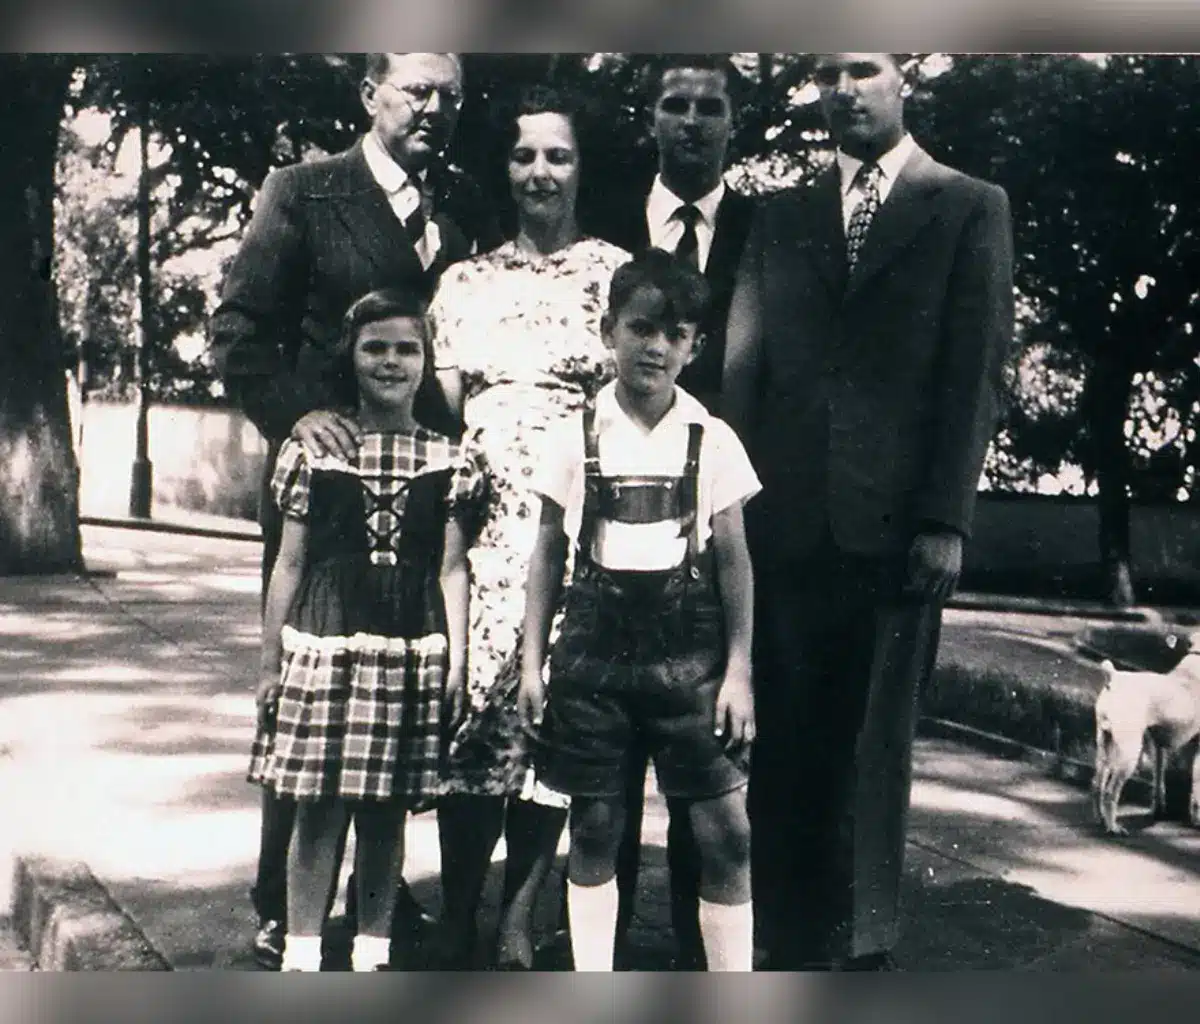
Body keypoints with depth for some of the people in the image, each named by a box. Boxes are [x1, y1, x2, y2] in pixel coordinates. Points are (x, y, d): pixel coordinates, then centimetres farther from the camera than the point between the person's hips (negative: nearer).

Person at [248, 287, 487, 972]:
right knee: (319, 807, 1)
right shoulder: (312, 449, 3)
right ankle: (301, 954, 11)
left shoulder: (449, 460, 5)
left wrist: (456, 661, -2)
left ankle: (373, 953, 21)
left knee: (387, 811, 8)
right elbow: (291, 562, 6)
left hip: (410, 653, 1)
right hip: (323, 645, -1)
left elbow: (452, 568, 4)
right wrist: (272, 661, 7)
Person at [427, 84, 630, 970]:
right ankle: (457, 928, 6)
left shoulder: (617, 274, 5)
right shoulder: (465, 282, 14)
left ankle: (519, 921, 8)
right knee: (469, 707, -3)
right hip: (480, 525, 2)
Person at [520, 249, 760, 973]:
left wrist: (738, 670, -2)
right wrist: (533, 661, 4)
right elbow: (548, 554, 7)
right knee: (595, 826, 6)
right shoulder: (577, 436, 2)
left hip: (686, 654, 0)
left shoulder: (712, 440, 1)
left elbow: (733, 561, 4)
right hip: (594, 648, 1)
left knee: (725, 830, -3)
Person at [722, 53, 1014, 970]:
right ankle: (788, 940, 11)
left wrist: (946, 517, -7)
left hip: (896, 518, -3)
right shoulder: (782, 220, 17)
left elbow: (976, 371, 0)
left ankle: (866, 945, 12)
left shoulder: (969, 208, 8)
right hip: (788, 518, 3)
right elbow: (744, 367, 10)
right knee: (784, 739, 2)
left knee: (875, 739, 3)